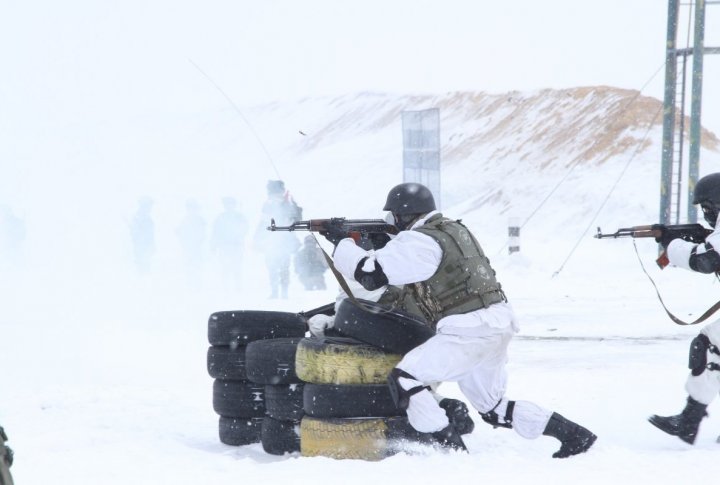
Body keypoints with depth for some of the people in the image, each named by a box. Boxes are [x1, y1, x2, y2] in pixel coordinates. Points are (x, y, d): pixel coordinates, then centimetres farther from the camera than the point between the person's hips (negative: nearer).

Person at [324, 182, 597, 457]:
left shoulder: (420, 242, -10)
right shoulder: (452, 229, 19)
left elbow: (371, 273, -14)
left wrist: (341, 243, -1)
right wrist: (378, 244, 24)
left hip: (470, 331, -10)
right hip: (497, 325, 10)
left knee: (404, 379, -11)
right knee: (493, 408, 21)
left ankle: (453, 451, -13)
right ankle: (573, 434, 17)